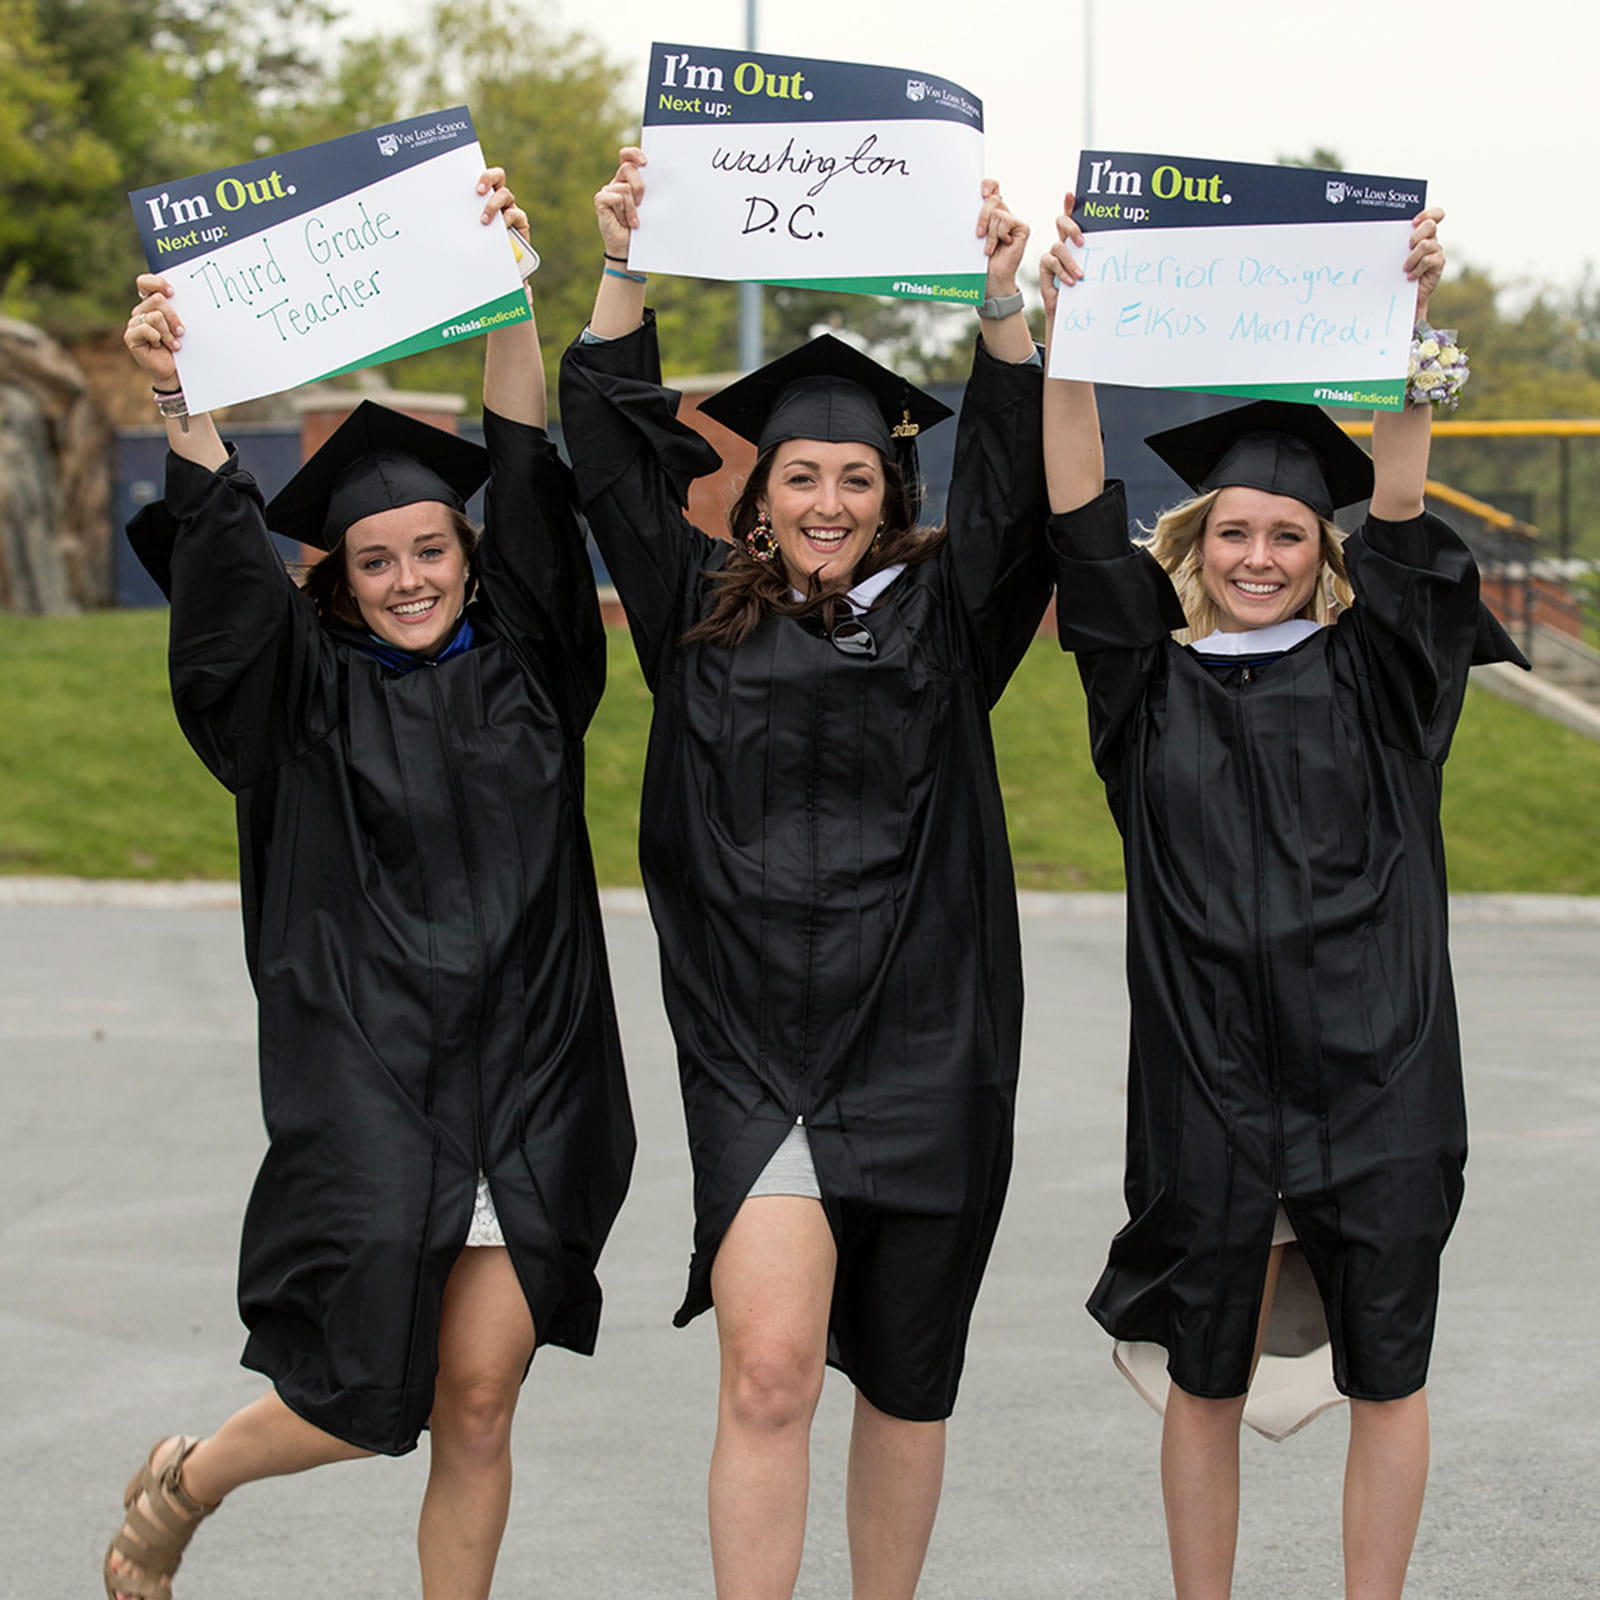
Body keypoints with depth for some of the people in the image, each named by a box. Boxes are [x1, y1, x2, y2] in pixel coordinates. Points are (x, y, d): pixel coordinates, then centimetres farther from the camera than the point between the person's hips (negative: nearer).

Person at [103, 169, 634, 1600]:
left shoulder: (520, 662, 9)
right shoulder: (310, 687, 3)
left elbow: (525, 476, 1)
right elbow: (226, 558, -12)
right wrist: (182, 401, -27)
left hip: (528, 1076, 3)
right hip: (368, 1085, -2)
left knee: (477, 1399, 1)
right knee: (372, 1392, -5)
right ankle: (183, 1485, 24)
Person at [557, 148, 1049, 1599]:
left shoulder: (944, 617, 7)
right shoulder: (705, 617, 8)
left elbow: (1014, 480, -5)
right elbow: (616, 456, 4)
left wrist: (1003, 301, -18)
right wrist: (625, 269, -6)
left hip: (926, 1047, 1)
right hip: (753, 1048, -1)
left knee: (903, 1384, 10)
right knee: (769, 1369, -15)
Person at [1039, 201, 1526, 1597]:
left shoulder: (1375, 673, 5)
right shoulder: (1157, 685, 6)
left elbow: (1399, 514, -8)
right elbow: (1084, 523, -3)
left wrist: (1409, 328, -21)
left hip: (1374, 1070, 0)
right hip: (1208, 1074, 1)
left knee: (1385, 1375, 4)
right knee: (1206, 1378, 8)